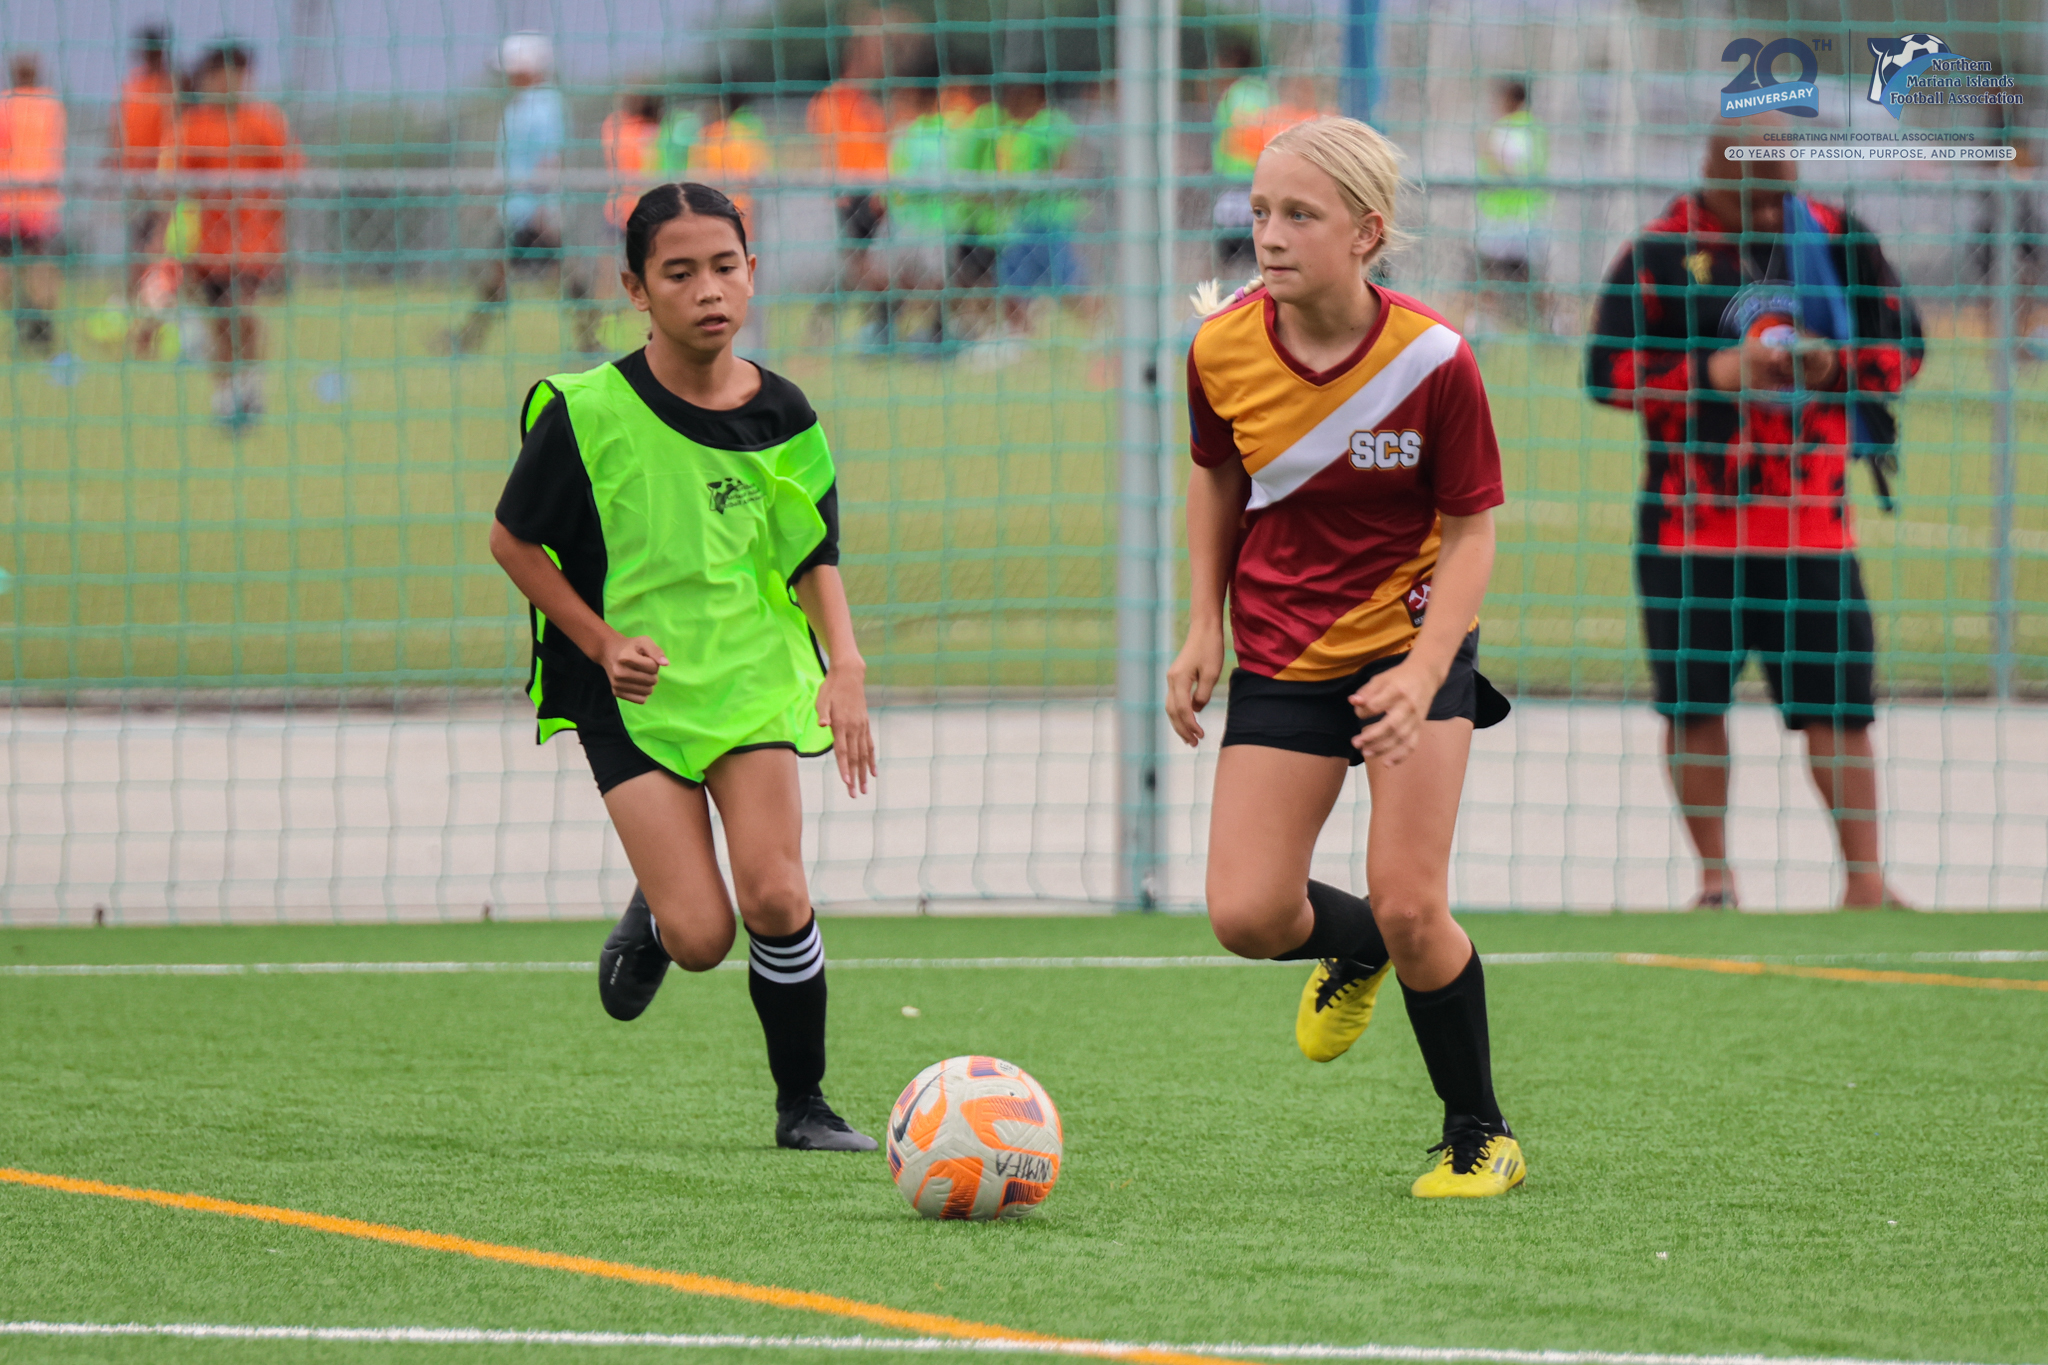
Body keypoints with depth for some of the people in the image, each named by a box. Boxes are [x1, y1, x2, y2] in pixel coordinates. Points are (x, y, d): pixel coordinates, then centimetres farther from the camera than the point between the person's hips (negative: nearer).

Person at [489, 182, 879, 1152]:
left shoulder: (779, 416, -1)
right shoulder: (589, 413, -12)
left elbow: (815, 559, 10)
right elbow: (513, 540, 0)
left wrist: (844, 667, -6)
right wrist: (600, 641, -8)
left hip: (752, 674, 2)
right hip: (634, 692, -2)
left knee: (775, 896, -15)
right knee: (700, 938, -10)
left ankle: (803, 1102, 5)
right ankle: (650, 919, 28)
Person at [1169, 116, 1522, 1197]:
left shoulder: (1432, 360, -20)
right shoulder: (1222, 351, -11)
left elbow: (1471, 531, -10)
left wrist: (1425, 670, -24)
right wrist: (1203, 628, 2)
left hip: (1409, 640, -3)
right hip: (1281, 660, 3)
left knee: (1409, 907, -13)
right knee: (1247, 918, -9)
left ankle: (1480, 1138, 9)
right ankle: (1352, 945, 28)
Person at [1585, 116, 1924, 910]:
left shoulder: (1839, 240, 4)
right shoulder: (1660, 253, -3)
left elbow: (1903, 348, 8)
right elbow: (1608, 371, -8)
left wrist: (1832, 365, -12)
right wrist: (1719, 372, -18)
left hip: (1810, 520, 1)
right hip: (1690, 516, -1)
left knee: (1839, 704, -1)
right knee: (1693, 701, 3)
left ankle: (1865, 879, 7)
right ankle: (1714, 877, 16)